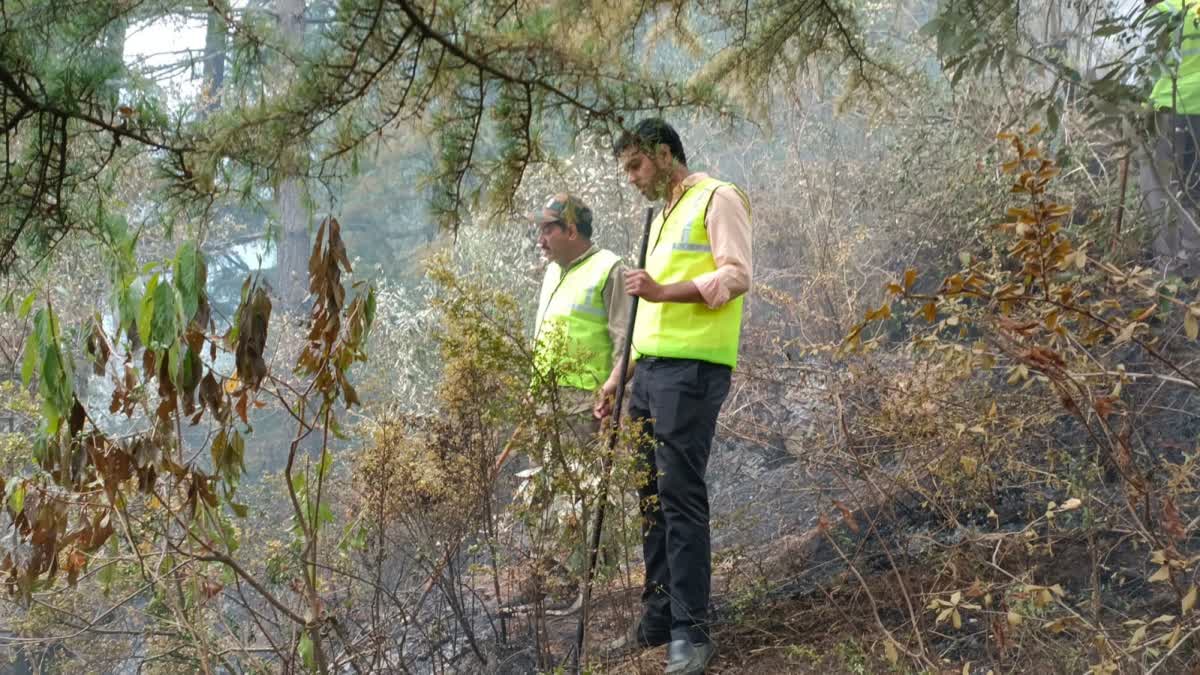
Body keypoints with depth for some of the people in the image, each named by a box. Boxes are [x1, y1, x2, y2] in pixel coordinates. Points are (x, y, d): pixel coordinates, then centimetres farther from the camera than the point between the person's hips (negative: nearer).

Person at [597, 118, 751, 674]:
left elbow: (737, 276, -14)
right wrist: (618, 377, 25)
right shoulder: (662, 216, 25)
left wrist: (664, 290, -22)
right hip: (649, 370, 9)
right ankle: (658, 619, 17)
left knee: (680, 496, -11)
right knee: (651, 497, 9)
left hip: (691, 369, -9)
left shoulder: (717, 199, -2)